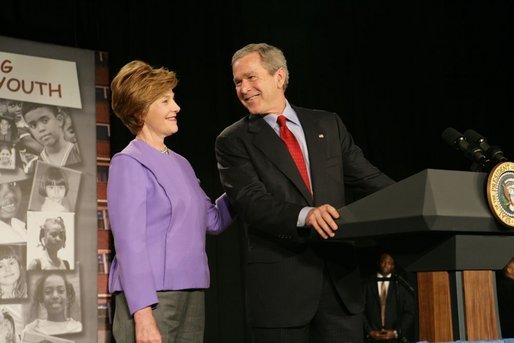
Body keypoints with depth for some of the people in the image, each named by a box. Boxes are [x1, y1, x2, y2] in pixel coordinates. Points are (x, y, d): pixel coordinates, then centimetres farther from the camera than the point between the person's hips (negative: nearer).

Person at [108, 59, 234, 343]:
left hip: (191, 296, 7)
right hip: (149, 298, -7)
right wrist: (143, 314, -21)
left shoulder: (180, 163, 15)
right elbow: (130, 243, -14)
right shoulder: (129, 163, -6)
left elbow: (213, 220, 22)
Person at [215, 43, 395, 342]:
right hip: (280, 281, -3)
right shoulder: (234, 141, 1)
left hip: (339, 274, 3)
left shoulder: (328, 125, 11)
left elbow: (369, 178, 11)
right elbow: (251, 202, -12)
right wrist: (305, 215, -29)